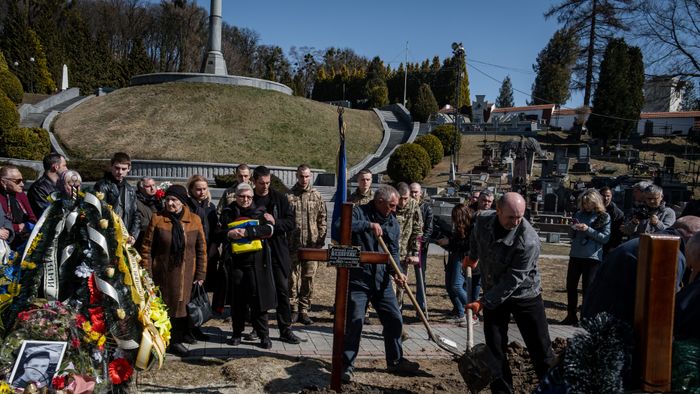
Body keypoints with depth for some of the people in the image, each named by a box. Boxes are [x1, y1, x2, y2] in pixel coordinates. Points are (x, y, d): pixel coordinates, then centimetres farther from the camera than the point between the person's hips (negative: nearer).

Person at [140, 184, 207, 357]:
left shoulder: (194, 220, 2)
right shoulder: (157, 219, -2)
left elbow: (201, 249, 5)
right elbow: (146, 247, 0)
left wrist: (200, 274, 2)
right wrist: (147, 274, -4)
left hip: (186, 274, 1)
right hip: (162, 273, -1)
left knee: (181, 304, 5)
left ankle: (176, 339, 23)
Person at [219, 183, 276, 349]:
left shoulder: (259, 212, 7)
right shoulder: (228, 212, 12)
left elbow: (269, 229, -7)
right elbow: (218, 232, 10)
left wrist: (247, 232, -16)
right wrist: (229, 234, -11)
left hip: (256, 262, -1)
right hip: (235, 261, 2)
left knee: (258, 297, -3)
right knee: (237, 299, 6)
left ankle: (264, 335, 6)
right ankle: (237, 333, 21)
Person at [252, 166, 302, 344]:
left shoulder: (280, 198, 1)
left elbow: (291, 222, -2)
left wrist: (275, 222, -17)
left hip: (277, 251, 0)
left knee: (282, 290, 2)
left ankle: (285, 330, 10)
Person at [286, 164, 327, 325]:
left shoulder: (317, 196, 6)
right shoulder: (289, 196, 1)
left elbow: (322, 219, 7)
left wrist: (321, 240, -1)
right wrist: (284, 240, -4)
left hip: (312, 245, 1)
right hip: (293, 244, -1)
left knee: (308, 278, 6)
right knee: (292, 278, 4)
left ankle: (304, 310, 17)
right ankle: (293, 310, 16)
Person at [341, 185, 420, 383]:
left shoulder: (393, 222, 8)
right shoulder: (359, 212, -10)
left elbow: (393, 252, 10)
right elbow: (340, 225, -29)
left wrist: (396, 271, -8)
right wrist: (368, 225, -32)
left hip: (382, 280, 6)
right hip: (358, 279, -6)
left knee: (395, 320, 11)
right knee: (354, 321, -7)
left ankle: (395, 361, 30)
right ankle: (347, 365, 9)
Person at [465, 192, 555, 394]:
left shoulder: (529, 241, -30)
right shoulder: (482, 221, -14)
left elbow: (512, 280, -27)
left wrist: (483, 302, -26)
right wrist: (472, 257, 27)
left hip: (524, 295, -4)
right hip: (494, 294, 4)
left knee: (540, 348, 3)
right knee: (494, 347, 6)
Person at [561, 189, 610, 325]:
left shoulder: (604, 217, -1)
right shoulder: (578, 214, 10)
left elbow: (605, 238, -9)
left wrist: (588, 230, -19)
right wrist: (573, 228, -5)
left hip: (592, 257, -4)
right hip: (575, 255, 4)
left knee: (588, 288, 2)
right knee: (570, 285, 6)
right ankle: (571, 315, 19)